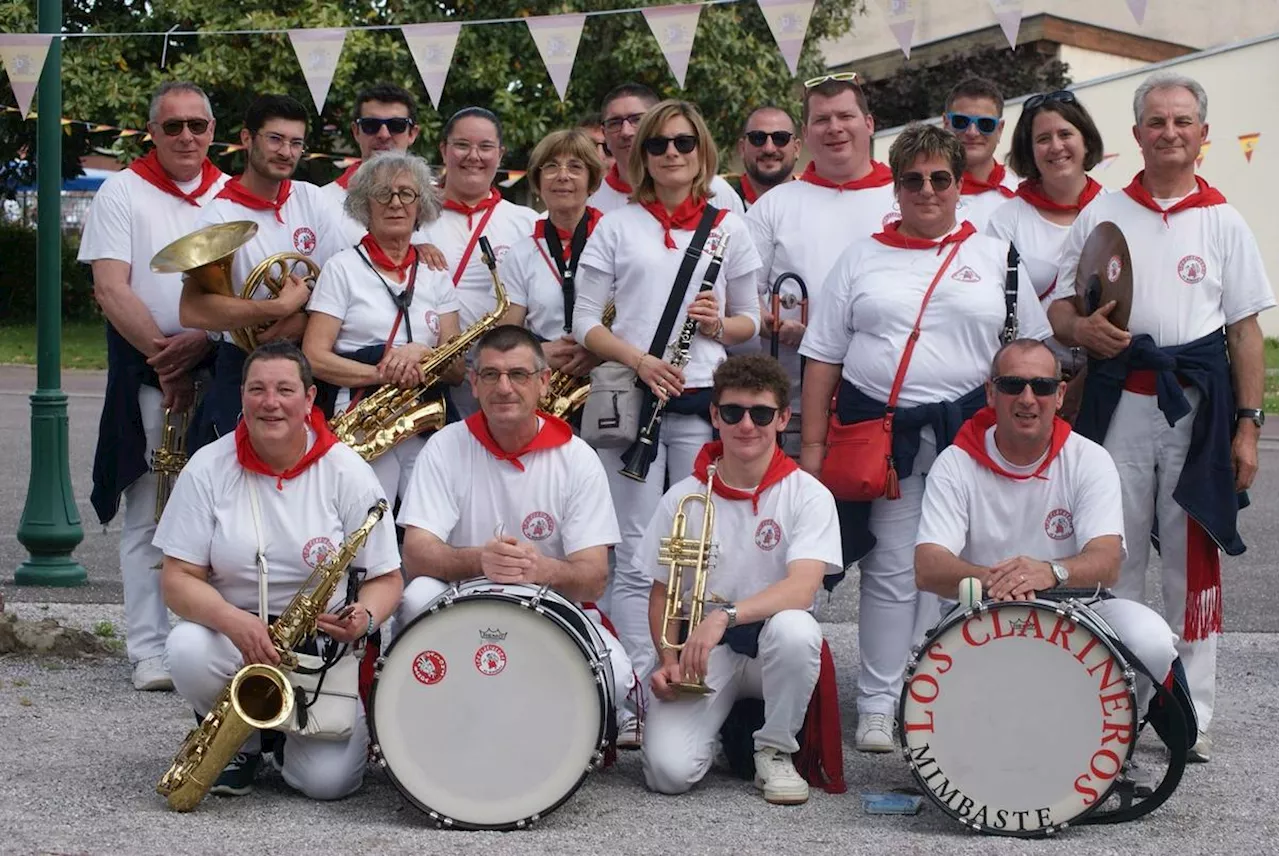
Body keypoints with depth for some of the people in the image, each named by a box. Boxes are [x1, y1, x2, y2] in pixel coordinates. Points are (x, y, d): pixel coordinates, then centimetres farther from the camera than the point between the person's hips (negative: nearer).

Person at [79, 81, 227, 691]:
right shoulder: (122, 192, 3)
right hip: (148, 375, -2)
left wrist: (204, 341, -12)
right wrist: (163, 355, -13)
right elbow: (111, 289, -5)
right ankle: (151, 651, 1)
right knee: (150, 516, -2)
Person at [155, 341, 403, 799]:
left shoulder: (346, 471, -5)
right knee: (187, 651, -35)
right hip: (231, 634, 1)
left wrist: (364, 617, -26)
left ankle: (289, 732, 16)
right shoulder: (209, 468, -4)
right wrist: (234, 622, -28)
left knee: (328, 779, -22)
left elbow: (386, 578, -2)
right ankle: (243, 739, -2)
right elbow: (177, 578, -8)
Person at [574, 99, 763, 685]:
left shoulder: (729, 229, 12)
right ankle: (640, 687, -1)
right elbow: (586, 323, 4)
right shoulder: (617, 227, 8)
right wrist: (640, 361, -13)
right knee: (637, 556, -3)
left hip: (703, 403, 1)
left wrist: (719, 324, -7)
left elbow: (750, 320, 16)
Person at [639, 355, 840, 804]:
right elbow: (663, 591, 8)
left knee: (794, 628, -39)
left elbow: (802, 588, -22)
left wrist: (725, 615, -36)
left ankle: (775, 751, -11)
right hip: (704, 649, 1)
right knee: (669, 772, -24)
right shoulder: (683, 498, -1)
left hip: (773, 647, -1)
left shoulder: (808, 496, -7)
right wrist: (670, 661, -10)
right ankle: (717, 720, 14)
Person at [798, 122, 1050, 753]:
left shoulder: (994, 257, 9)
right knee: (890, 572, 0)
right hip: (879, 433, 0)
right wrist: (813, 443, 3)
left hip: (967, 435, 0)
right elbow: (823, 356, 9)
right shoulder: (861, 259, 9)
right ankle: (877, 707, 8)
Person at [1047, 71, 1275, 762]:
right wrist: (1082, 329, -14)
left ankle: (1190, 715, 9)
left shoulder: (1223, 221, 7)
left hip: (1198, 403, -1)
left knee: (1193, 560, 1)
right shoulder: (1102, 214, 9)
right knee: (1113, 558, 3)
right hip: (1117, 400, 1)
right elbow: (1058, 309, 10)